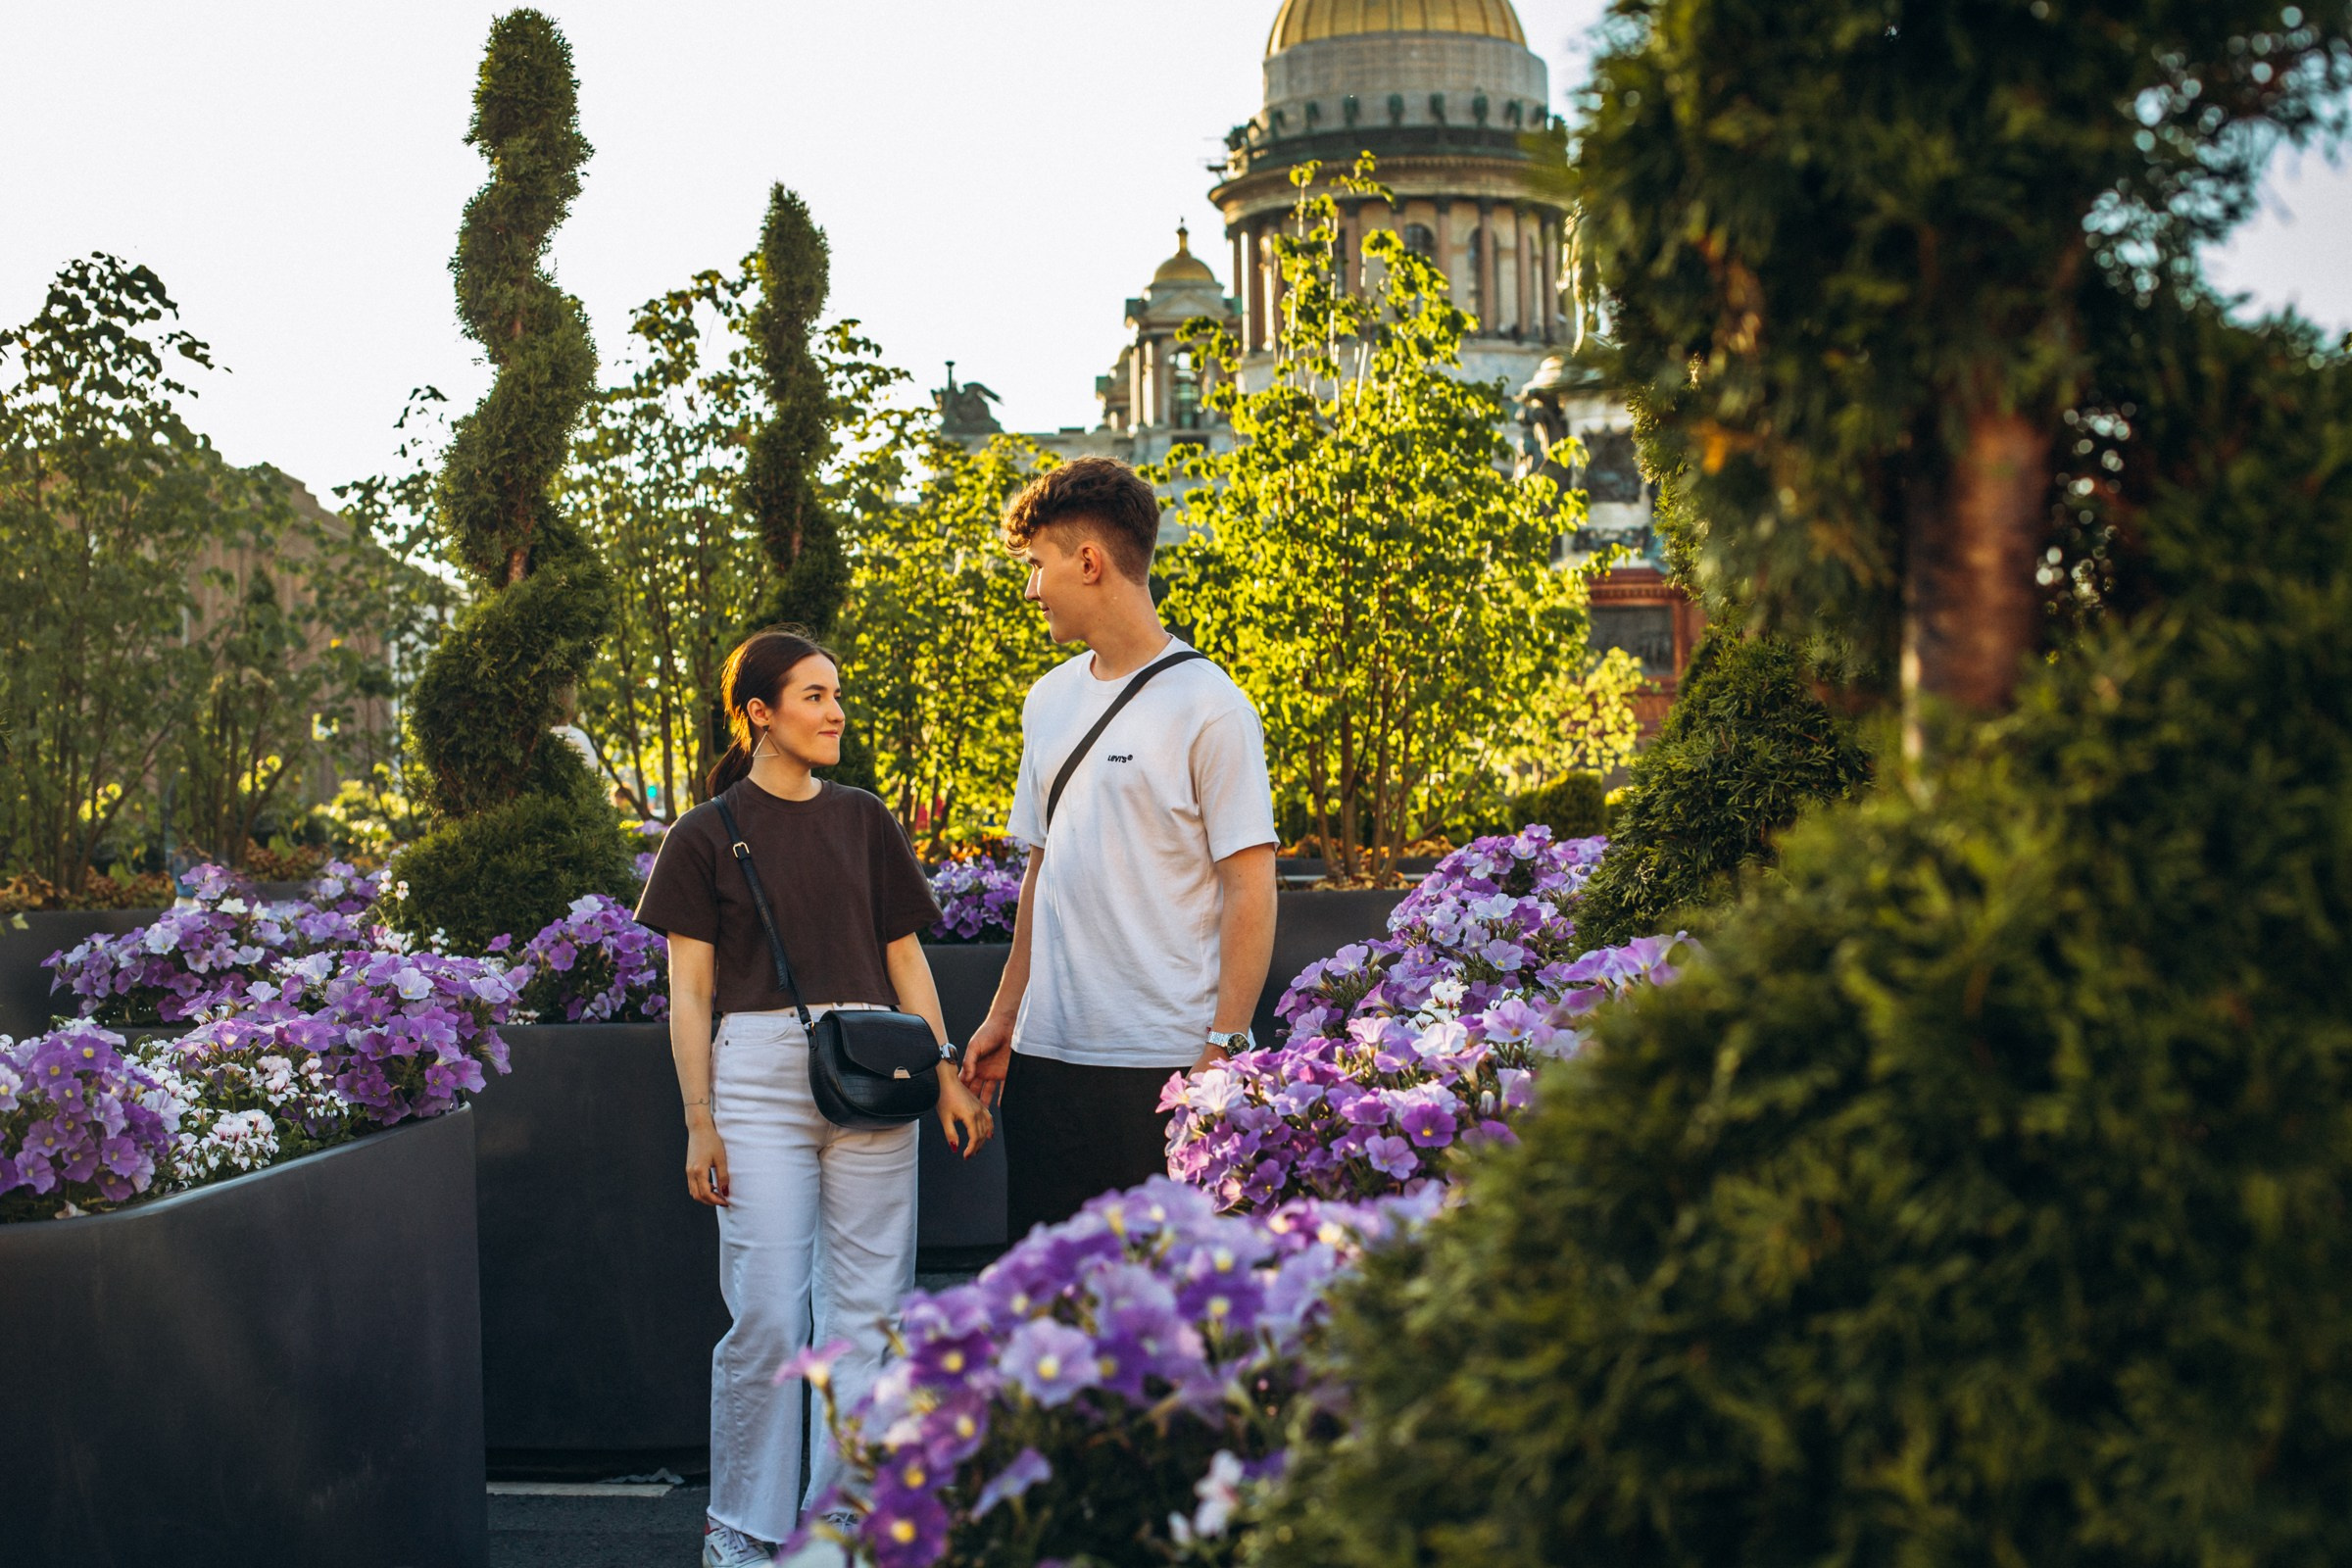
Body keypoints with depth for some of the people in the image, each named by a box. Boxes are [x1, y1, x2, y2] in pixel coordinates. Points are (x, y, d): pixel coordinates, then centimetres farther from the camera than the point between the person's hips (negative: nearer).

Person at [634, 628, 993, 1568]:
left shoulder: (864, 820, 13)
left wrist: (948, 1076, 7)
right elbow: (689, 992, 2)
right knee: (767, 1317, -5)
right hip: (759, 1075, -3)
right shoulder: (707, 836, 3)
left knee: (865, 1312, 4)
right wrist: (699, 1123, -4)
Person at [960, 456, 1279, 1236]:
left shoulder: (1208, 708, -8)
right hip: (1046, 1053, 7)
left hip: (1164, 1060, -7)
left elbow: (1249, 891, -10)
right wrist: (1004, 1015, 18)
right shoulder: (1049, 702, 14)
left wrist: (1223, 1048, -15)